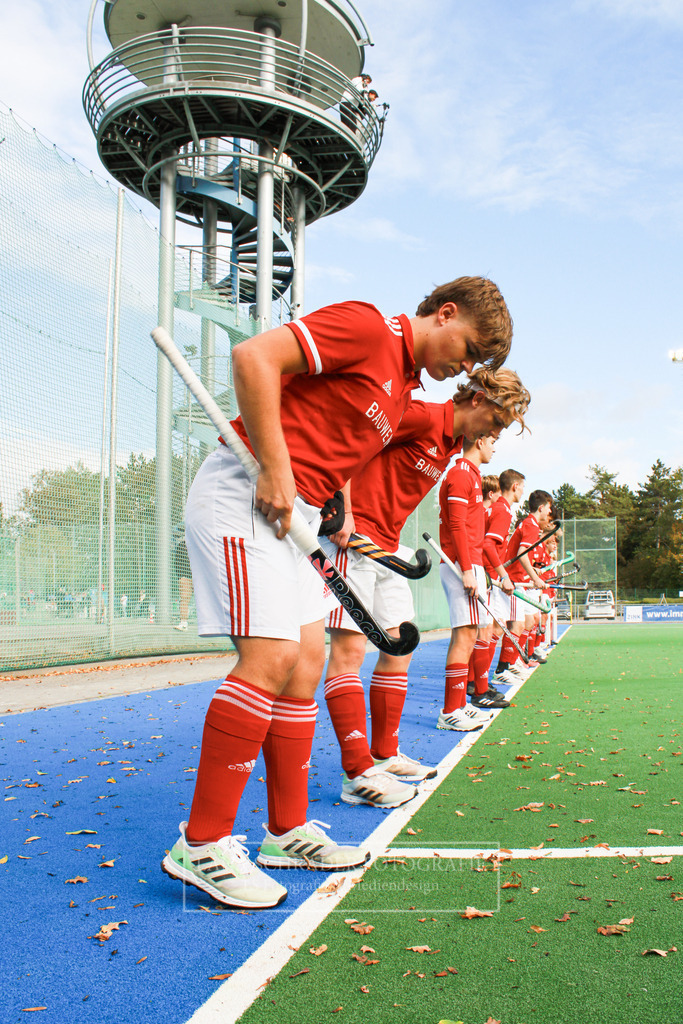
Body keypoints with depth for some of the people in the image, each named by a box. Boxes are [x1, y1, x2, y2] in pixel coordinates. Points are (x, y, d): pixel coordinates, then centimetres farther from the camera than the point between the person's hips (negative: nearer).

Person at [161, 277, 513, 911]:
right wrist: (275, 468, -20)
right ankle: (200, 843, -8)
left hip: (293, 513, 10)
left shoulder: (404, 390, 19)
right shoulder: (365, 326, -9)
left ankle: (287, 831, 17)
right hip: (243, 494, -10)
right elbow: (254, 357, -18)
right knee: (271, 657, -17)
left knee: (306, 662, 8)